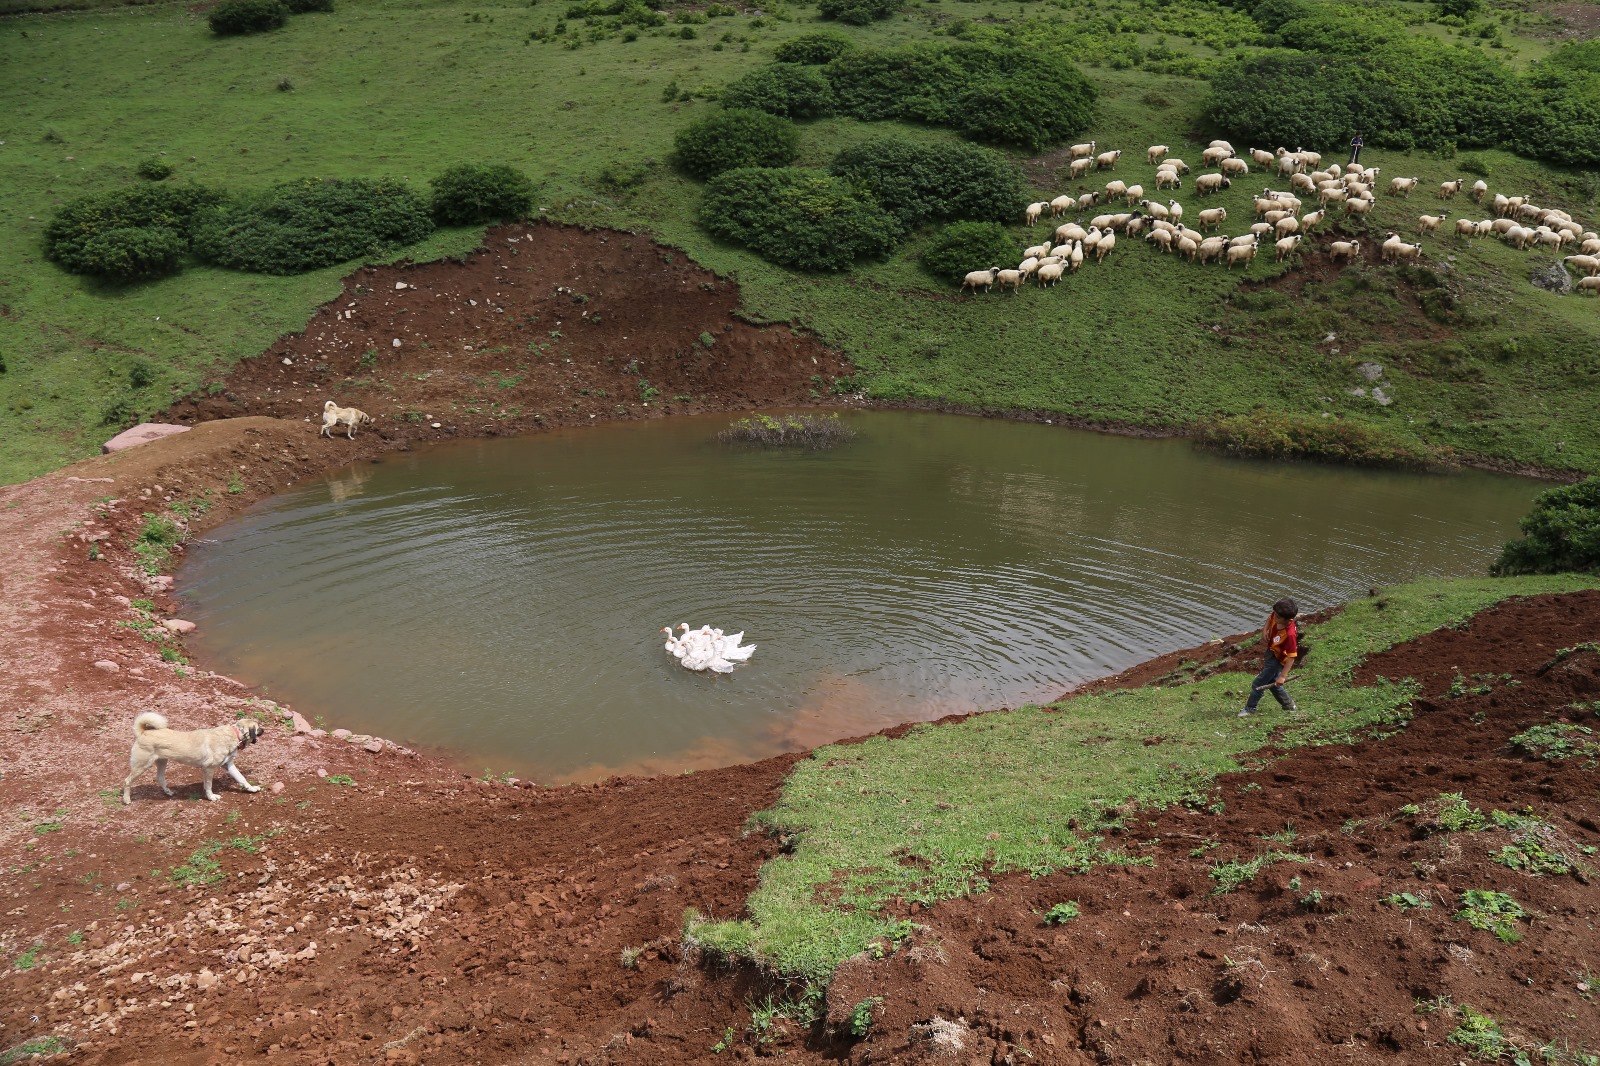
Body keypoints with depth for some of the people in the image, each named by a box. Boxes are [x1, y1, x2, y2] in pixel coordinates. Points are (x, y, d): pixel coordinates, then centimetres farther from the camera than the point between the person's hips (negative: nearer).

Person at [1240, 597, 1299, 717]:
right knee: (1271, 681, 24)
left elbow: (1291, 657, -33)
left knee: (1259, 683, -1)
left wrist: (1282, 676, -33)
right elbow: (1270, 618, 10)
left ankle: (1250, 708, 17)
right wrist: (1264, 631, -6)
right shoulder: (1276, 617, -19)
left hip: (1278, 659, -8)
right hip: (1271, 652, 8)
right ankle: (1288, 704, 41)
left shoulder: (1290, 634, -38)